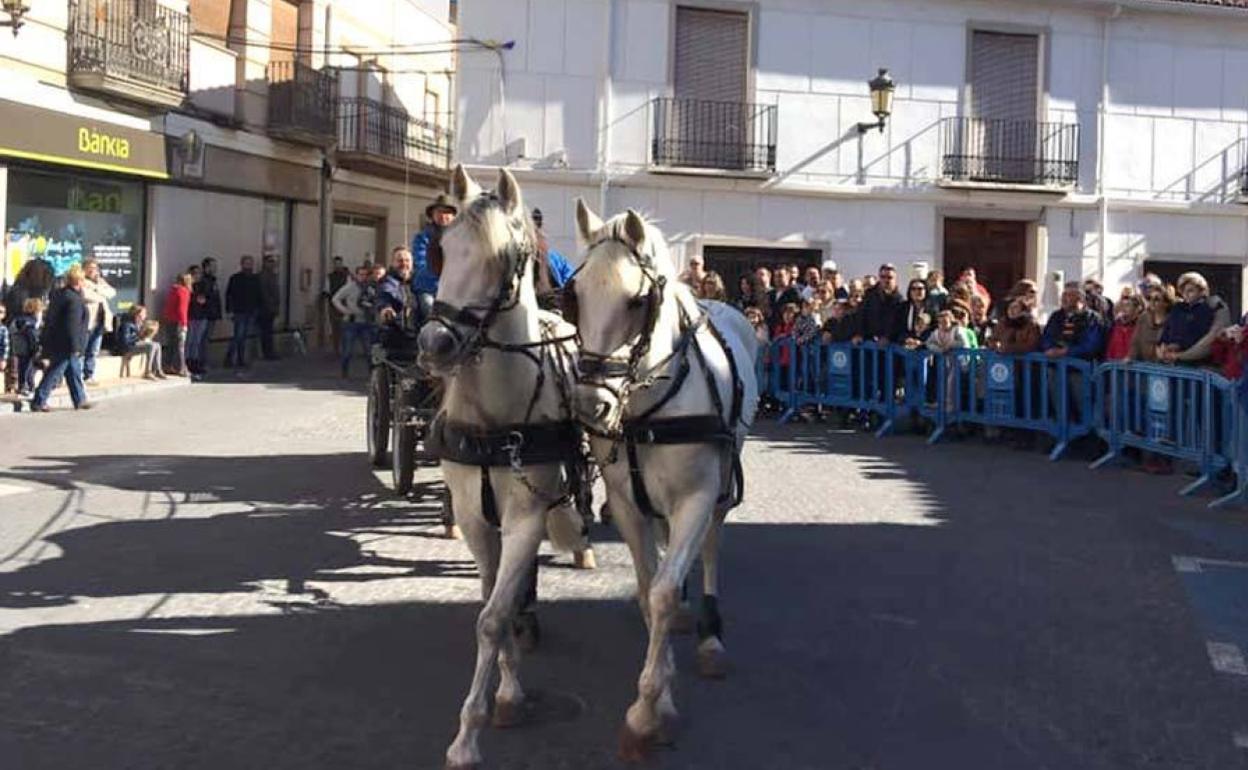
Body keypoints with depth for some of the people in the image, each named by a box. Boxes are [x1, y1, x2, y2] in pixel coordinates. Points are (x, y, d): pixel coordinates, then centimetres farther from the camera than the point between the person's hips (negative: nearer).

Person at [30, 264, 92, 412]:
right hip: (65, 345, -10)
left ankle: (80, 400, 26)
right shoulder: (75, 300, -21)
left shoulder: (58, 294, 8)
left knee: (74, 372, 18)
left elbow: (51, 318, 18)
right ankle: (38, 402, 0)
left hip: (54, 341, 10)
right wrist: (75, 347, -20)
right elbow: (72, 326, -24)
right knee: (53, 374, -3)